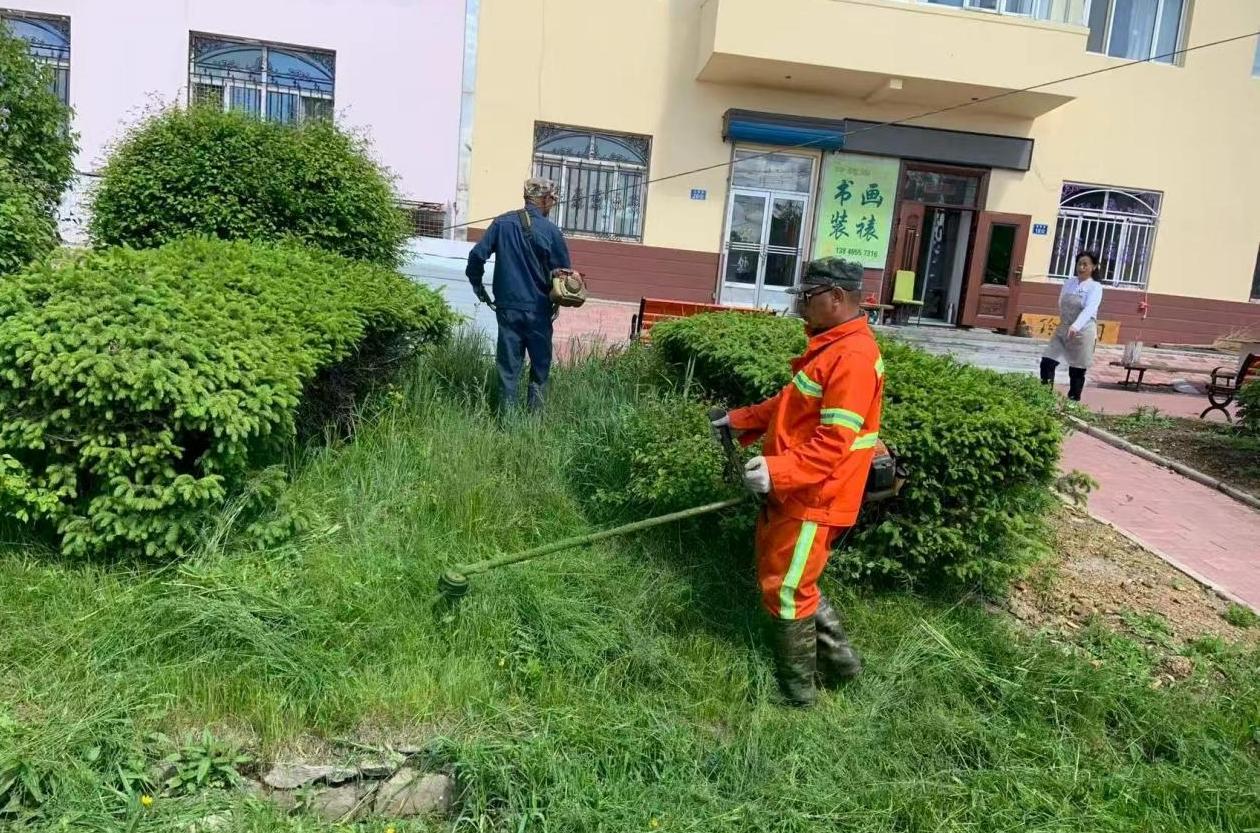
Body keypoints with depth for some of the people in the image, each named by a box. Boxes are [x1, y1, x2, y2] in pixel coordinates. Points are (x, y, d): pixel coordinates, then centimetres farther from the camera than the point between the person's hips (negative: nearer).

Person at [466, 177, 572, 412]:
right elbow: (564, 271, -3)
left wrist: (478, 285, 11)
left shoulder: (502, 223, 0)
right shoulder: (550, 230, -8)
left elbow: (477, 255, -3)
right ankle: (535, 414, 10)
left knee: (508, 366, 8)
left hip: (507, 307, 3)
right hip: (538, 310, -2)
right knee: (540, 365, 11)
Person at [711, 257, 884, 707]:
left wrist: (779, 470, -35)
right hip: (794, 491, 10)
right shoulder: (832, 346, 12)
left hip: (814, 498, -10)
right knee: (784, 578, 21)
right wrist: (740, 420, 18)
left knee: (785, 589, 3)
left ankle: (798, 688, 21)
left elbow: (834, 441, -28)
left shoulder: (853, 357, -22)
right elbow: (791, 404, 21)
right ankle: (838, 657, 33)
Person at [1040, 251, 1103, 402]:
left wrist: (1076, 326, -41)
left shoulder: (1095, 287, -10)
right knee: (1046, 362, -8)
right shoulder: (1069, 282, 6)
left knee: (1077, 371, 2)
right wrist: (1065, 324, 7)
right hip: (1063, 329, 5)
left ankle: (1073, 401, 13)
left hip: (1083, 332, -5)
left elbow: (1089, 309, -26)